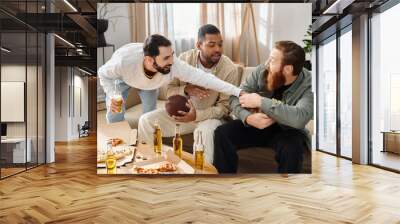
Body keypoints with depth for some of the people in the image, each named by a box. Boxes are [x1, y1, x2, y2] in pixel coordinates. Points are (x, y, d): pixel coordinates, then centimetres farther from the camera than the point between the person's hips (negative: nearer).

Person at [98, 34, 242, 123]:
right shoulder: (124, 61, -46)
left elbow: (203, 78, -43)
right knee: (115, 113, -7)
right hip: (122, 77, -1)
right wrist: (112, 95, -41)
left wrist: (237, 91, -49)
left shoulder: (174, 65, -43)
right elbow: (103, 73, -24)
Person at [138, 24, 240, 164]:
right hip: (182, 111, 4)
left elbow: (224, 107, -14)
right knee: (146, 121, -12)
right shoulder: (184, 59, -9)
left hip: (209, 116, -3)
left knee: (205, 131, -38)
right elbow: (169, 91, -5)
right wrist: (185, 90, -28)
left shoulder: (229, 69, -17)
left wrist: (197, 115, -28)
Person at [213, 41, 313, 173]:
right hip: (256, 125, 3)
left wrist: (261, 102, -35)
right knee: (222, 133, -19)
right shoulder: (262, 71, -11)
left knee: (291, 148, -36)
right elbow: (236, 97, -12)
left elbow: (299, 118, -39)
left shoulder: (308, 85, -21)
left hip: (287, 131, -3)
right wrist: (248, 117, -34)